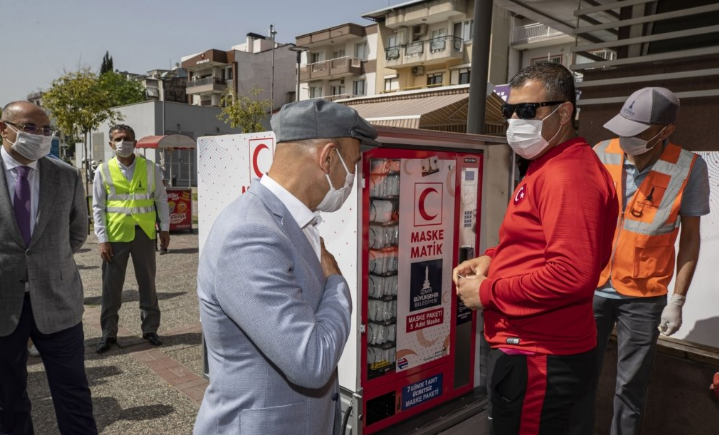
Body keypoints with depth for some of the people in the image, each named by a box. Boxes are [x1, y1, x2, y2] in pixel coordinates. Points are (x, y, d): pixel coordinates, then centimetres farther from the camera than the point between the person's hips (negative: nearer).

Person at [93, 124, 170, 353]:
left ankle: (150, 329, 23)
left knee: (147, 283, 10)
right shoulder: (104, 171, 1)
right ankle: (108, 333, 20)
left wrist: (165, 228, 2)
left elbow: (161, 199, 6)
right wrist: (102, 239, -5)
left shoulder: (149, 168, 2)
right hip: (116, 234, 0)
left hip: (144, 233, 1)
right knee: (111, 287, 6)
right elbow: (98, 207, 1)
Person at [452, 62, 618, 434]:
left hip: (537, 359, -10)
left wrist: (488, 293, -19)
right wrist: (492, 259, 5)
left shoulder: (567, 176, -22)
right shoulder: (549, 166, 13)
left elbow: (572, 273, -30)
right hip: (531, 346, 10)